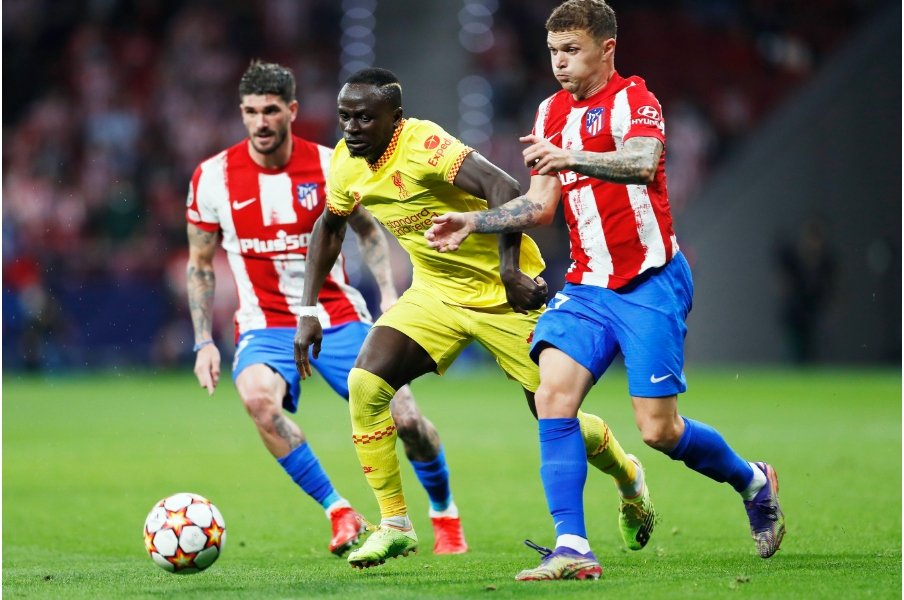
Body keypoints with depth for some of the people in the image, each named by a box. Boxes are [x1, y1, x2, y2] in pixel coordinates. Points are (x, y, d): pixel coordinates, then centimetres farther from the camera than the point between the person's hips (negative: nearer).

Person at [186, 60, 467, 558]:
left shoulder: (328, 166, -5)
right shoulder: (212, 178, -5)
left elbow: (368, 230, 12)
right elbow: (199, 264, 7)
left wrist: (388, 291, -2)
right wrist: (204, 342, 0)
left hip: (338, 316, 1)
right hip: (265, 325, -1)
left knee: (405, 418, -10)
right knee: (257, 396, -34)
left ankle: (444, 512, 22)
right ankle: (339, 514, -23)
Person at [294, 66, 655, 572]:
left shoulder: (424, 146, -27)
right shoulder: (346, 164, -4)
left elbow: (504, 189, -39)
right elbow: (330, 227, 16)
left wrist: (510, 272, -44)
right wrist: (309, 311, 10)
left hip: (506, 293, -6)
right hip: (436, 292, 6)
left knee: (554, 417, 0)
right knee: (366, 383, -15)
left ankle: (629, 478, 34)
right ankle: (395, 525, -4)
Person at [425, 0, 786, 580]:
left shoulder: (634, 99, -9)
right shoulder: (552, 112, 15)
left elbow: (642, 163, -31)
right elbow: (540, 204, 21)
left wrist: (571, 159, -48)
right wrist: (472, 222, 7)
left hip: (650, 284, -6)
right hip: (587, 286, 6)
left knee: (659, 429, -6)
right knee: (553, 394, -17)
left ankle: (754, 482, 24)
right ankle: (571, 546, -17)